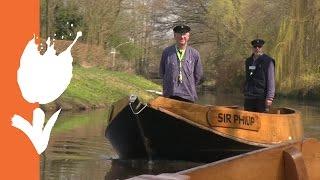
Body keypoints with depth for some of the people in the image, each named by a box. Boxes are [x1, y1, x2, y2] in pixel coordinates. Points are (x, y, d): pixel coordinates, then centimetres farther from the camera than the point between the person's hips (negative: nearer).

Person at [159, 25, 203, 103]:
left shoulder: (194, 54, 5)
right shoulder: (166, 52, 5)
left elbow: (198, 75, 13)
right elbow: (161, 73, 15)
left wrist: (189, 86, 11)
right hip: (169, 95, 0)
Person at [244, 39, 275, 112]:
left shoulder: (268, 61, -6)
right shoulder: (248, 61, 13)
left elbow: (271, 81, -10)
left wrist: (269, 98, -16)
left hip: (262, 98, -6)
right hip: (249, 98, 6)